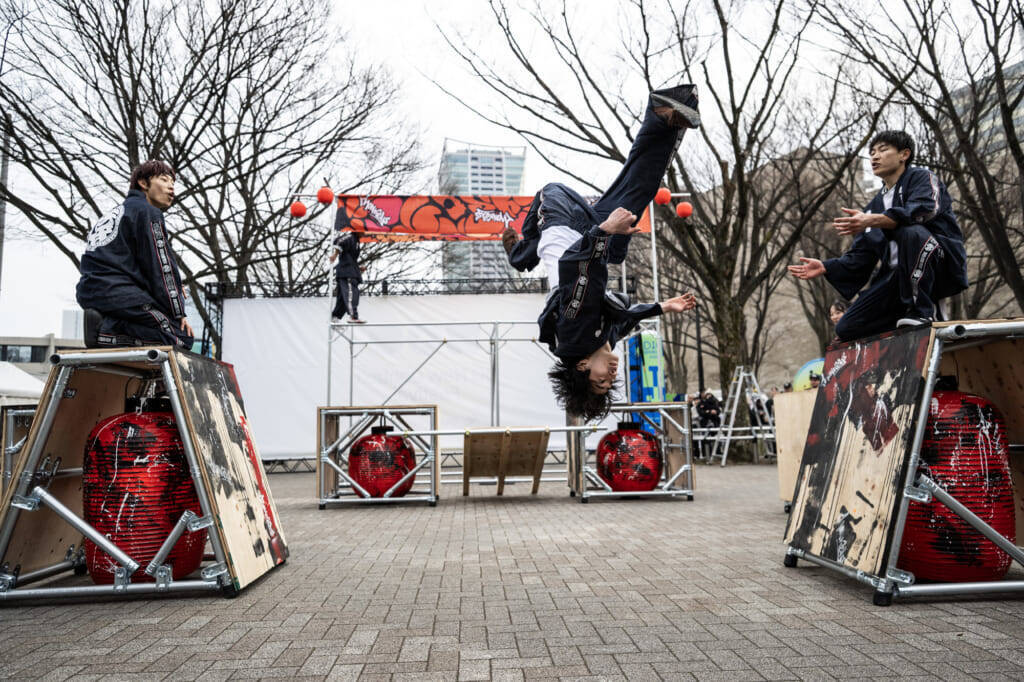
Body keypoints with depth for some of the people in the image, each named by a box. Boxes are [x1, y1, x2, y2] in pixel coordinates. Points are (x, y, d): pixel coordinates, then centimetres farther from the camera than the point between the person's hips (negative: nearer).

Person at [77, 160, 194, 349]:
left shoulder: (116, 213, 30)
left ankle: (106, 326, 1)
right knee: (182, 337, -13)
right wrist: (179, 313, -6)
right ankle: (106, 332, -21)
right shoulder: (147, 211, 0)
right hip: (117, 291, -10)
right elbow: (161, 266, -7)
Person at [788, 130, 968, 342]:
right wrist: (825, 267, -3)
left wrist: (873, 221, -34)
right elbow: (860, 257, 15)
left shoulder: (922, 178, 4)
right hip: (898, 278, 6)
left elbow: (925, 209, -21)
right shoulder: (874, 206, 22)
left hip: (942, 265, -6)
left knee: (912, 232, -38)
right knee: (846, 329, -9)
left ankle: (920, 311, -28)